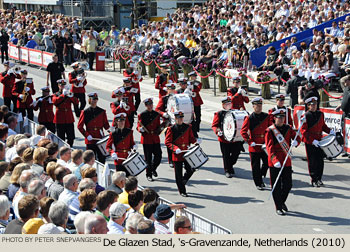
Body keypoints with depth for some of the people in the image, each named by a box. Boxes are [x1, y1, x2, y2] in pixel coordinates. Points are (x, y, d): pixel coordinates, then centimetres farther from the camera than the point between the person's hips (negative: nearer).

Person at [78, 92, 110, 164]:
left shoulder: (102, 111, 5)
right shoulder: (85, 112, -1)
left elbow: (106, 124, 10)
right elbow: (80, 126, -1)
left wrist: (108, 128, -13)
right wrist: (87, 135, -12)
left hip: (100, 139, 2)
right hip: (90, 140, -2)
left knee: (102, 158, 3)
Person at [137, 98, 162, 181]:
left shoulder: (156, 114, 8)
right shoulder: (142, 115, -3)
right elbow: (138, 127, -1)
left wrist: (158, 130, -5)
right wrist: (141, 129, -23)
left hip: (156, 138, 4)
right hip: (146, 139, -3)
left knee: (158, 155, 1)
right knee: (148, 158, 0)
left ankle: (153, 169, 28)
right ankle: (149, 175, 13)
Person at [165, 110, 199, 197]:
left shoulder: (188, 127, 6)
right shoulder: (171, 129, -6)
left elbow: (191, 138, 11)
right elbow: (167, 142, -7)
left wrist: (196, 141, -11)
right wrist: (175, 148, -21)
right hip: (177, 154, -3)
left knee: (190, 170, -1)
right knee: (179, 174, 2)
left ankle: (182, 183, 27)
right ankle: (182, 191, 15)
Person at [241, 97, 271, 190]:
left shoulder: (266, 116, 5)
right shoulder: (249, 118, -6)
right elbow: (243, 131, -8)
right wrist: (250, 142, -16)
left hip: (265, 145, 3)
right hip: (254, 146, -3)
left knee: (267, 162, 1)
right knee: (256, 166, 2)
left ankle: (260, 177, 24)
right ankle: (258, 183, 14)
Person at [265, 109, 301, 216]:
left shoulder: (288, 128, 8)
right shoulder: (270, 131, -7)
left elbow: (296, 137, 4)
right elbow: (269, 147, -16)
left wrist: (295, 142, -22)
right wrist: (275, 160, -29)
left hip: (287, 161, 4)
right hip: (274, 163, -4)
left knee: (288, 185, 7)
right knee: (276, 186, 2)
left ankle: (282, 202, 33)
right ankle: (278, 208, 14)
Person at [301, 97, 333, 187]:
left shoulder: (321, 114, 7)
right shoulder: (306, 116, -11)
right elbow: (303, 130, -14)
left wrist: (329, 131, 1)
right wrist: (312, 141, -21)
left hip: (319, 140, 5)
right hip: (309, 142, -5)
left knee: (320, 160, 4)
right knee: (312, 161, 0)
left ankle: (319, 179, 17)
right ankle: (313, 180, 11)